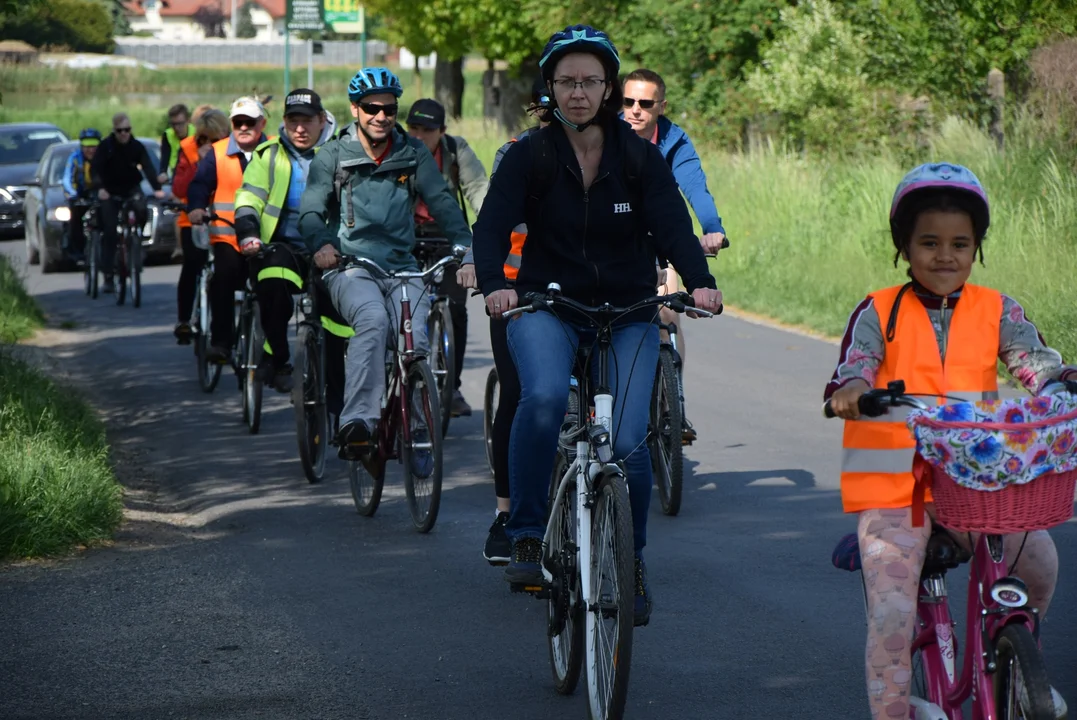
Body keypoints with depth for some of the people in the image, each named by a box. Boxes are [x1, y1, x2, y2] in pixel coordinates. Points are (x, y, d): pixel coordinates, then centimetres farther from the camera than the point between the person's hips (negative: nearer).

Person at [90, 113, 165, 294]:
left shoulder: (137, 147, -6)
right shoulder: (106, 146, -10)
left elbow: (148, 167, -14)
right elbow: (94, 169, -16)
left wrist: (157, 188, -29)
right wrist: (100, 188, -35)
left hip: (131, 189, 1)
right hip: (111, 192, -1)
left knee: (141, 210, -31)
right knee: (109, 233, -6)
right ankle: (108, 277, -1)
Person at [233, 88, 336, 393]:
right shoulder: (269, 155, 10)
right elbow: (249, 197, 3)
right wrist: (248, 233, -16)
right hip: (282, 246, 0)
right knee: (273, 285, -34)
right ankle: (275, 359, -18)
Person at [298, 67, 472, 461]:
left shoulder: (413, 153, 9)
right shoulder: (333, 155, 4)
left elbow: (441, 201, 0)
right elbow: (311, 209, -5)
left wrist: (465, 244, -17)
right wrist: (321, 244, -28)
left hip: (402, 266, 2)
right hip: (350, 267, -2)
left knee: (416, 333, -23)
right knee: (373, 319, -33)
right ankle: (358, 421, -38)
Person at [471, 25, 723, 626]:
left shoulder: (640, 156, 0)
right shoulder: (528, 156, -3)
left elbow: (672, 224, -12)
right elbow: (493, 225, -15)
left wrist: (700, 281, -32)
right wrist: (495, 284, -35)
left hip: (627, 313, 1)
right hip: (546, 307, -1)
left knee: (627, 441, -14)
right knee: (545, 397, -33)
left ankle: (632, 558, 11)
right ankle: (527, 535, -18)